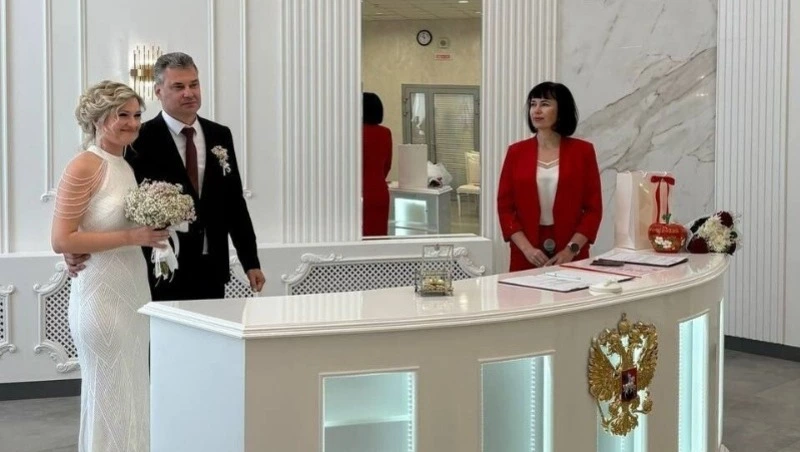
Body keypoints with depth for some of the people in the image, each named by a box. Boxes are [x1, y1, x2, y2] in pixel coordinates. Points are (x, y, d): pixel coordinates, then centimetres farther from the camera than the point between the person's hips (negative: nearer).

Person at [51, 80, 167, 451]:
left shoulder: (128, 166, 10)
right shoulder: (84, 166, -13)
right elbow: (61, 240, -18)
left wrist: (154, 229, 4)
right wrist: (131, 237, -20)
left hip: (133, 291, 8)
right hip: (101, 294, -8)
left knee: (132, 393, 15)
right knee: (110, 396, 3)